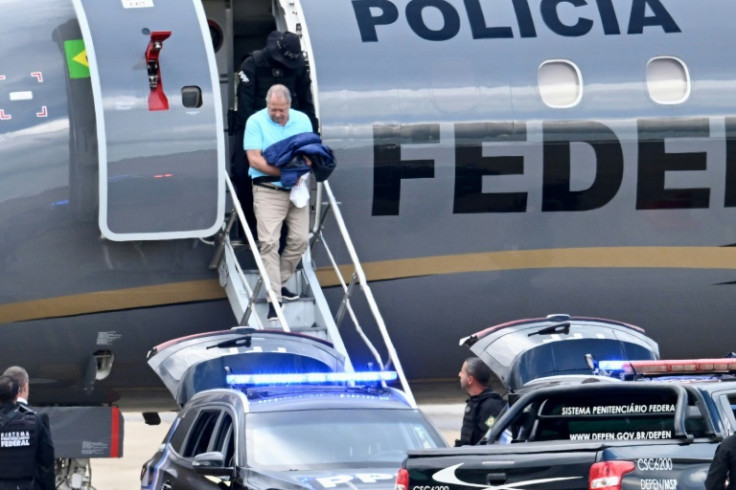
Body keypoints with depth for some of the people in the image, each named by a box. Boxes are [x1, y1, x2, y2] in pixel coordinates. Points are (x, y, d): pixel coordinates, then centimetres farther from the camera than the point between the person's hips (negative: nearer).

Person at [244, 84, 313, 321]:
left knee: (300, 239, 4)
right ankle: (274, 298, -13)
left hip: (296, 189, 5)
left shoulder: (302, 121, 9)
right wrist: (284, 172, -19)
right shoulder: (256, 122, -4)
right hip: (268, 191, -5)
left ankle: (279, 283, 22)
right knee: (269, 242, -12)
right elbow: (254, 159, -12)